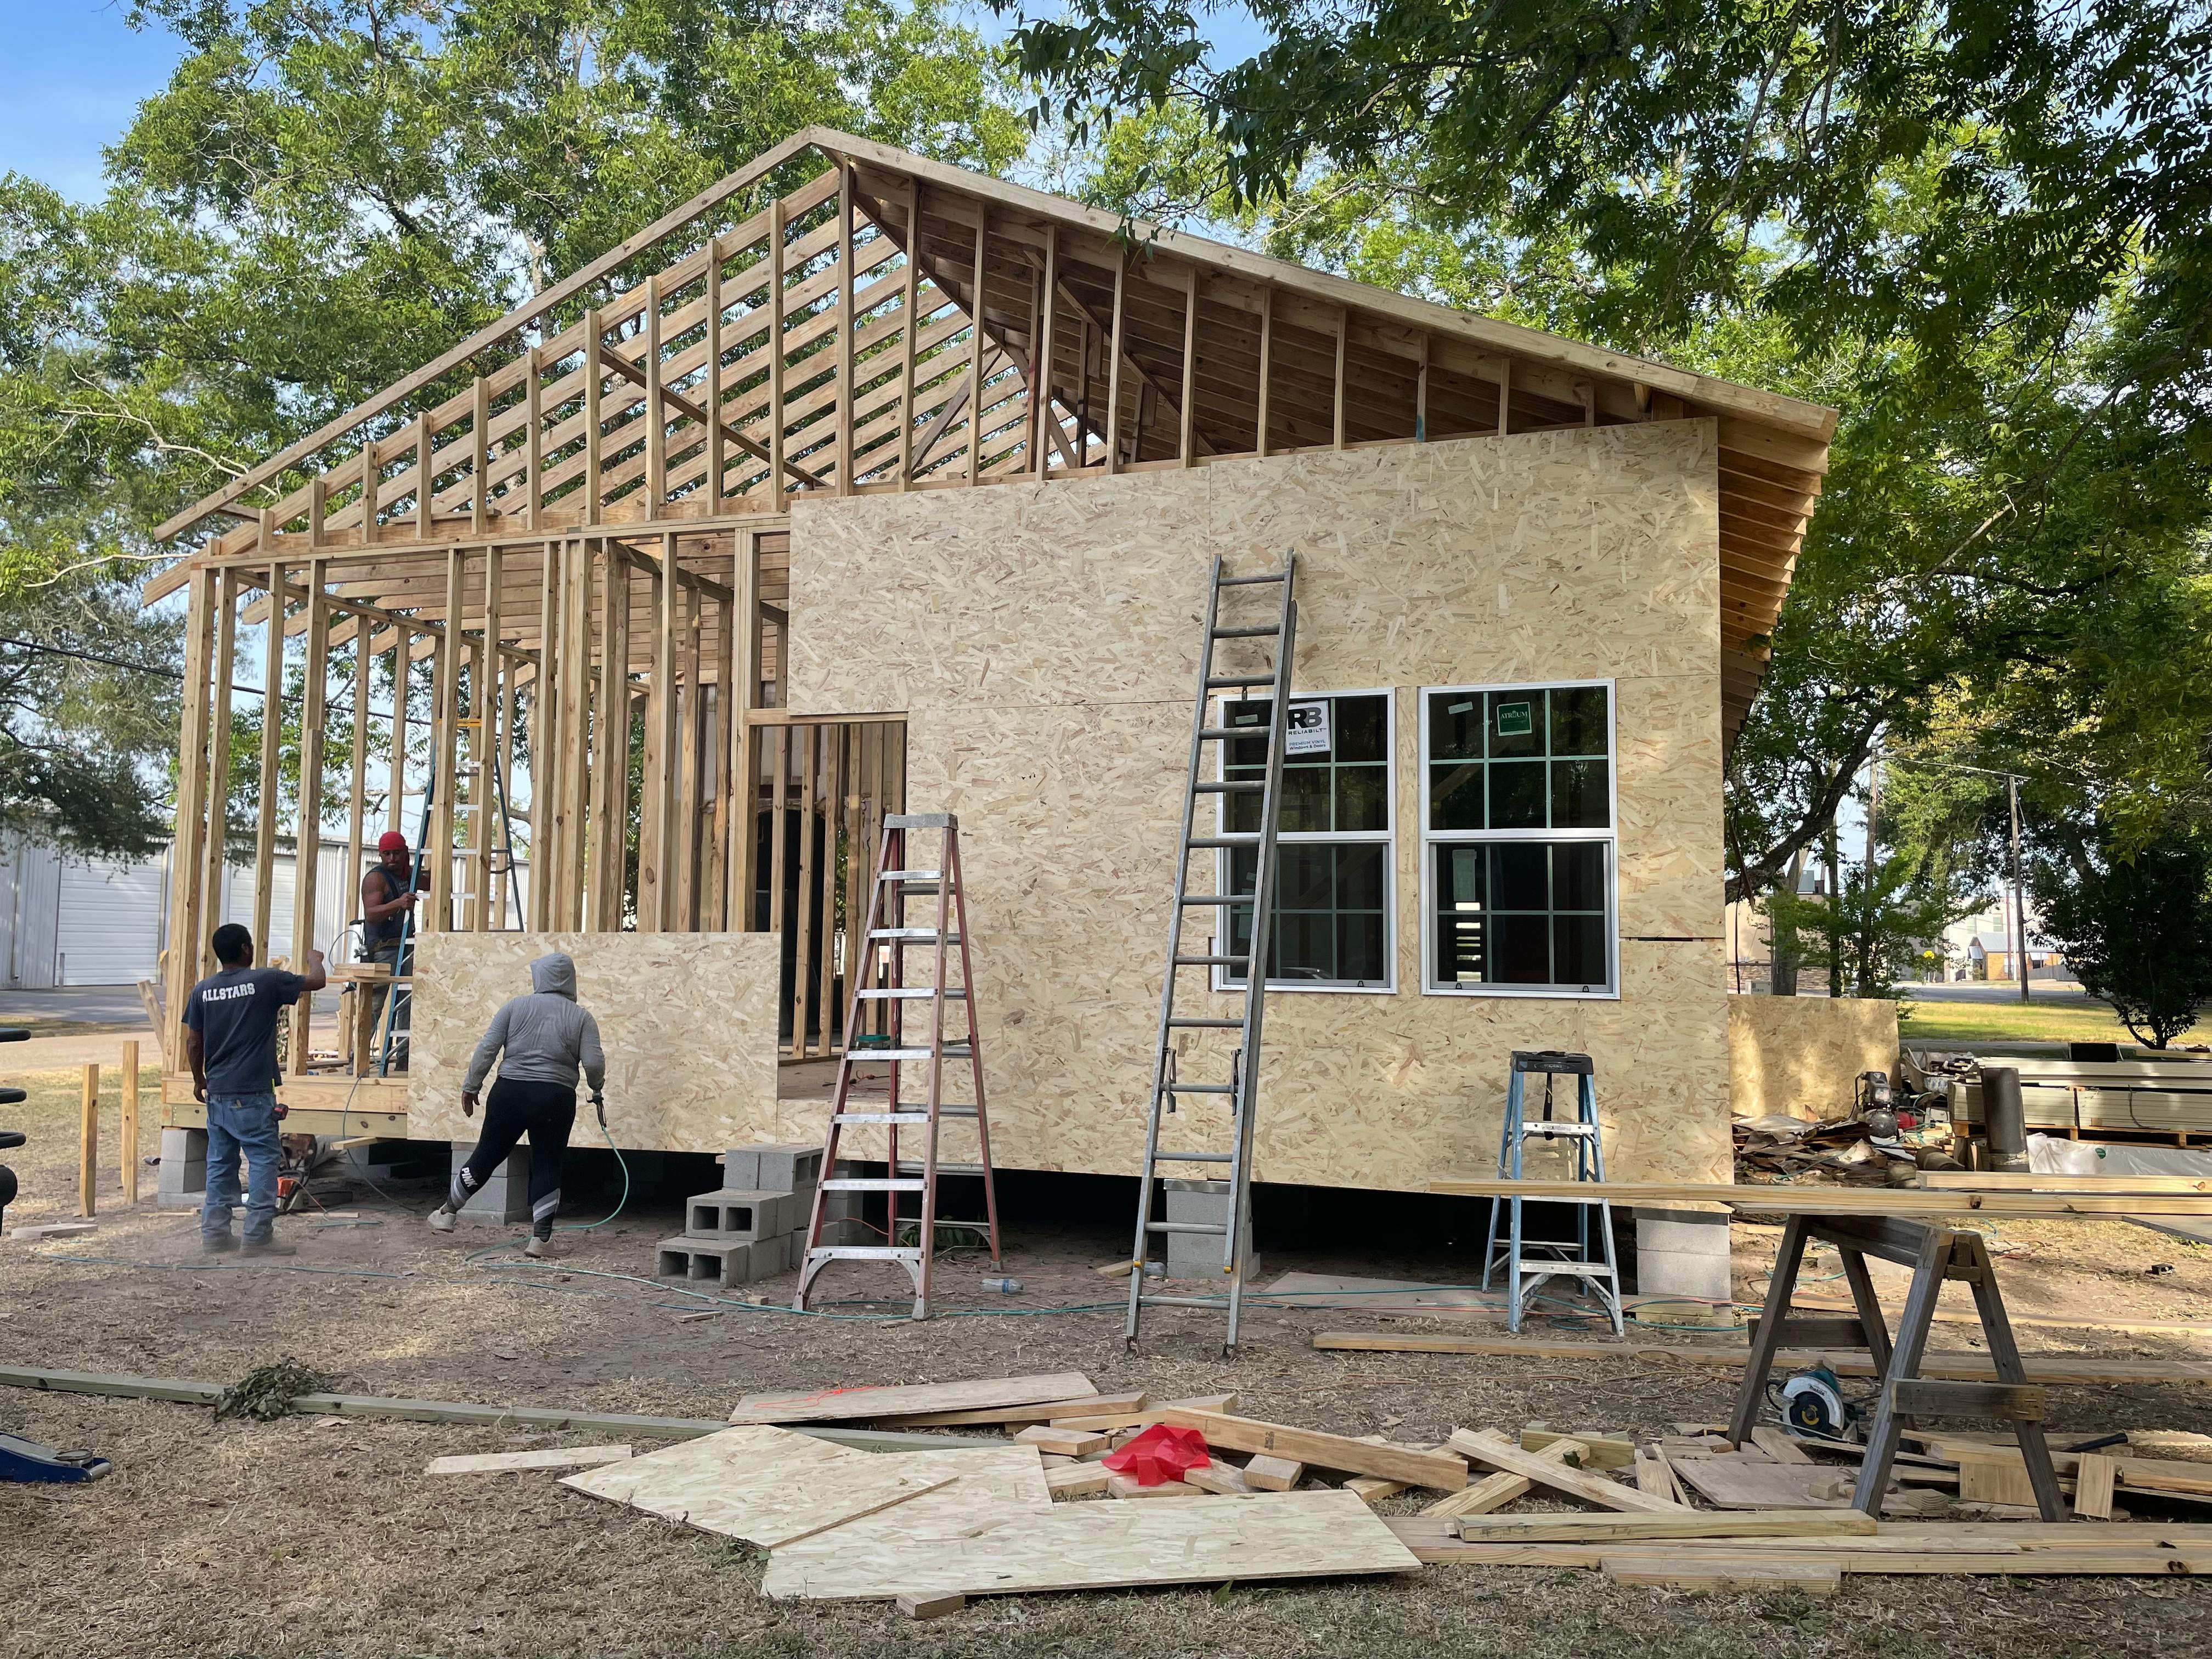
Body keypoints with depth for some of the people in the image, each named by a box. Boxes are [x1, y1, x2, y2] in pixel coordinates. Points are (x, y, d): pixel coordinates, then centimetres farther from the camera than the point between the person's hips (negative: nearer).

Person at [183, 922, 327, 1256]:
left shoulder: (203, 990, 5)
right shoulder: (266, 981, -10)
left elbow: (193, 1043, 7)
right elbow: (317, 981, -1)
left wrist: (199, 1080, 22)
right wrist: (315, 959, 21)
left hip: (217, 1093, 6)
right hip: (252, 1094, -6)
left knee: (220, 1163, 13)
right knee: (263, 1160, 0)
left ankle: (214, 1234, 18)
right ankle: (258, 1237, -1)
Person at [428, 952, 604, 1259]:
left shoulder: (515, 1007, 4)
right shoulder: (582, 1018, 1)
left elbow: (487, 1050, 0)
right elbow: (594, 1063, -7)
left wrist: (470, 1086, 9)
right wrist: (596, 1088, 12)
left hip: (510, 1092, 1)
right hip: (556, 1099, -1)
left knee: (487, 1155, 16)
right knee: (547, 1166, 5)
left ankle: (448, 1212, 30)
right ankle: (541, 1239, 4)